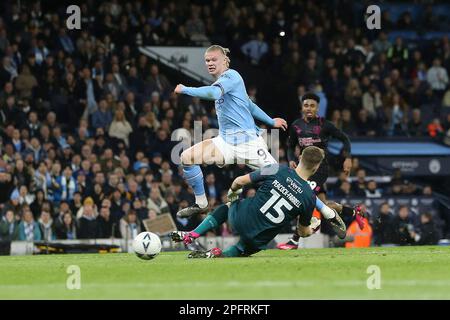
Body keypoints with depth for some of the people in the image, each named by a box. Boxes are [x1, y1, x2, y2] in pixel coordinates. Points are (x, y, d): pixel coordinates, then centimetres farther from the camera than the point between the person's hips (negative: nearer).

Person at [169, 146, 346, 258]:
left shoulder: (278, 170, -10)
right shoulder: (309, 197, -9)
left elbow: (240, 181, -3)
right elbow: (304, 232, 6)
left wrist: (232, 191, 21)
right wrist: (313, 226, 30)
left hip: (241, 218, 0)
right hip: (258, 240, 0)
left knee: (228, 206, 36)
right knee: (243, 249, 34)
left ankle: (191, 236, 23)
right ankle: (217, 254, 0)